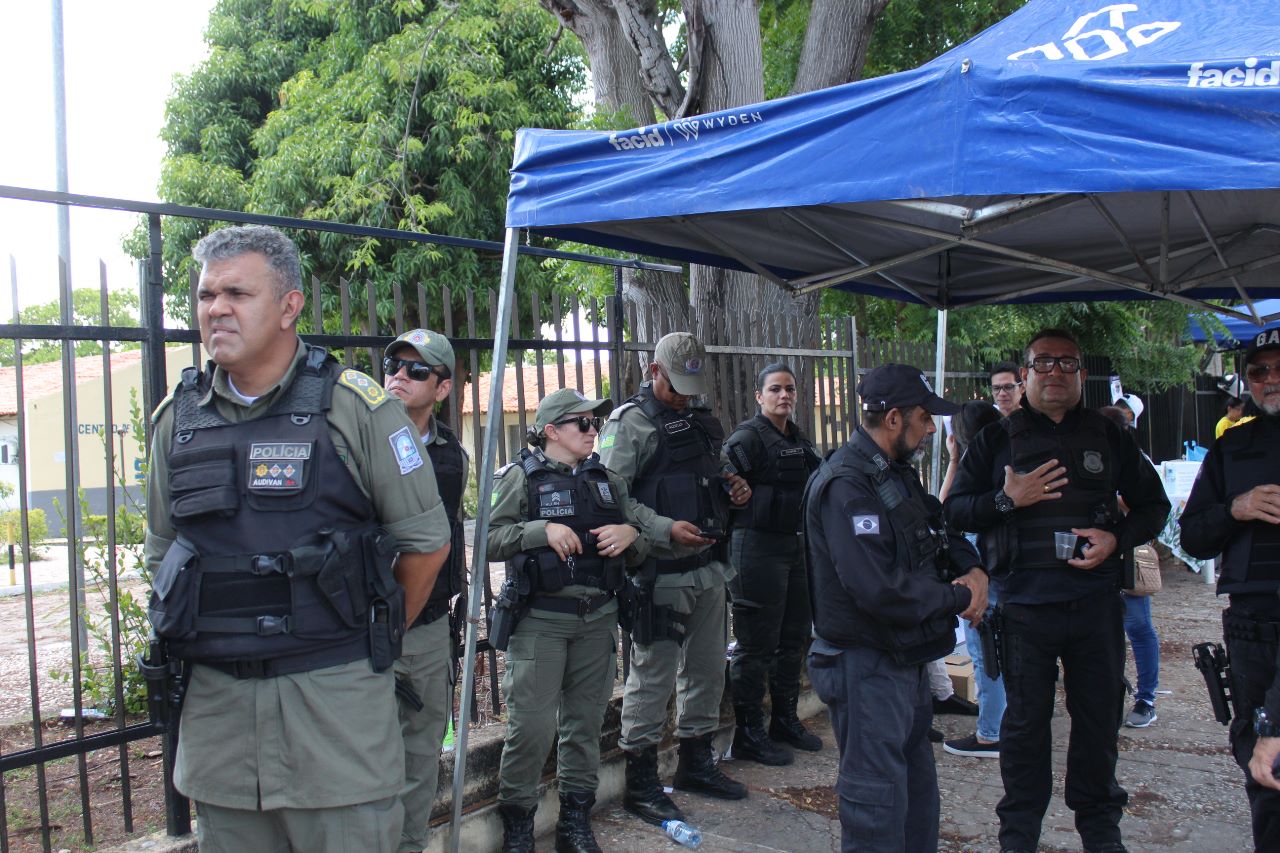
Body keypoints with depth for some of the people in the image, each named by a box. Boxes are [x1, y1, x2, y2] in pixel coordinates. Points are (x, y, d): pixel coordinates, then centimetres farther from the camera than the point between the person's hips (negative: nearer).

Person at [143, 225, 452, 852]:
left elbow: (427, 542, -1)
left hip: (336, 697, -4)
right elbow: (162, 551, 19)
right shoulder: (177, 419, 7)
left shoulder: (355, 407, -6)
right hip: (215, 699, 4)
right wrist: (224, 636, 10)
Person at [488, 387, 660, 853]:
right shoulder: (522, 476, 0)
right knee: (532, 722, -9)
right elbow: (492, 538, -7)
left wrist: (630, 532, -4)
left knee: (585, 721, 9)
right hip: (540, 618, -5)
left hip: (597, 618, 5)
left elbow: (641, 547, 18)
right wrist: (543, 530, -18)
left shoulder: (606, 479, 14)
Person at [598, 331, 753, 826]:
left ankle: (696, 764, 33)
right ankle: (640, 784, 11)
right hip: (660, 575, -8)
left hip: (708, 569, 8)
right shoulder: (630, 423, -9)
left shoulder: (701, 422, 15)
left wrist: (735, 489, 5)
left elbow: (720, 472, 29)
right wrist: (667, 531, -25)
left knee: (706, 669, 16)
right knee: (653, 677, -1)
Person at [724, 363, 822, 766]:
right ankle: (749, 733, 8)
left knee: (795, 637, 16)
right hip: (759, 546, -9)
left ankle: (785, 719, 30)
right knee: (756, 644, -2)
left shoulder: (801, 440, 15)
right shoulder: (748, 438, -10)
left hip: (797, 545, 9)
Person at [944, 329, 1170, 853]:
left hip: (1096, 602, 2)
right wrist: (1006, 499, -13)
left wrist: (1116, 538, -4)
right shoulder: (995, 441, 6)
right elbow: (955, 510, 5)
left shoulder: (1110, 439, 10)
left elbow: (1153, 505, 15)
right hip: (1025, 604, -2)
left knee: (1099, 716, 10)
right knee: (1025, 721, 6)